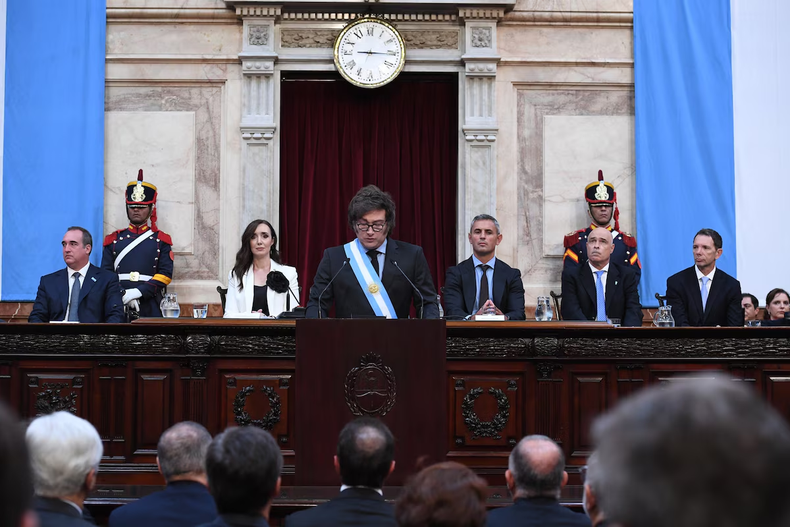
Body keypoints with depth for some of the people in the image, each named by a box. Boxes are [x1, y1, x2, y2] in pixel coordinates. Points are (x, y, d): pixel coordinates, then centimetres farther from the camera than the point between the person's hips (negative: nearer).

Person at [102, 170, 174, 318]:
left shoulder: (161, 240, 11)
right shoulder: (113, 239, 15)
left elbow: (165, 275, 1)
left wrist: (138, 292, -12)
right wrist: (122, 294, -9)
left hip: (150, 309, -1)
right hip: (119, 307, 1)